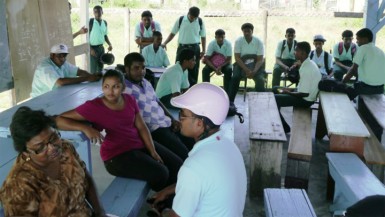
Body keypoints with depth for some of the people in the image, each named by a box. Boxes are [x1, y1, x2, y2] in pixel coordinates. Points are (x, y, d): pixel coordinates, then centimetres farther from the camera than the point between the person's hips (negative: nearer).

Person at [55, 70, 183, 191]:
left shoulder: (129, 100, 1)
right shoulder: (93, 106, -15)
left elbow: (141, 127, 4)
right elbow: (58, 120, -17)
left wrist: (153, 151, -7)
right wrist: (86, 128, -31)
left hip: (140, 144, 7)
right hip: (117, 154, -6)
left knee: (177, 165, 1)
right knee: (160, 173, -20)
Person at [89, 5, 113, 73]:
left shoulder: (104, 22, 7)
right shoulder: (90, 21, -11)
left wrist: (110, 44, 4)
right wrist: (90, 49, -17)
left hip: (101, 47, 6)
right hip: (93, 48, -6)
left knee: (101, 68, 13)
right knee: (93, 69, -5)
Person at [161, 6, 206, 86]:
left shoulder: (200, 22, -1)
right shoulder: (180, 20, -3)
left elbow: (203, 37, 7)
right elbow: (173, 33, 4)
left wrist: (203, 50, 1)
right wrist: (164, 43, -7)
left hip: (194, 48, 0)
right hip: (182, 47, 0)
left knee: (193, 71, 5)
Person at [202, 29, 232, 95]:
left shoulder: (228, 43, -17)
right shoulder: (212, 43, -16)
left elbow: (229, 59, -15)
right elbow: (207, 59, -17)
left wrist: (220, 67, -31)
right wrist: (215, 69, -31)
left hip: (224, 63, 0)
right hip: (213, 63, 1)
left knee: (229, 70, -32)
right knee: (205, 70, -28)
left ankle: (226, 92, -22)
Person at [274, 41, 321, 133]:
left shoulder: (307, 69, -27)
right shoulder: (308, 64, 4)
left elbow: (305, 94, -25)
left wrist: (288, 92, -14)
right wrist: (291, 89, 6)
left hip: (306, 100, -10)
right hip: (302, 92, 10)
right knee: (275, 89, 16)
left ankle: (284, 128, 2)